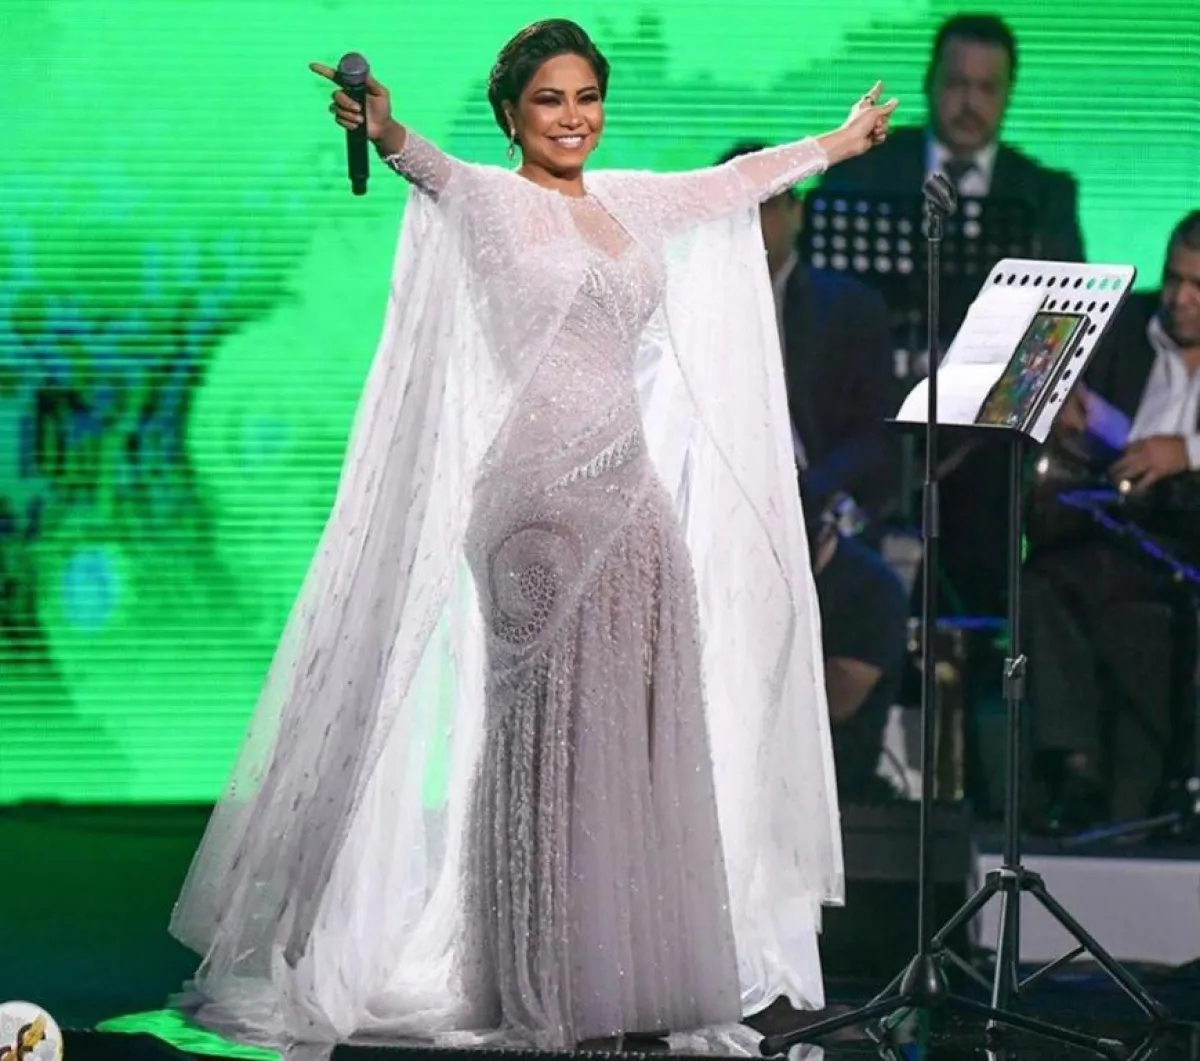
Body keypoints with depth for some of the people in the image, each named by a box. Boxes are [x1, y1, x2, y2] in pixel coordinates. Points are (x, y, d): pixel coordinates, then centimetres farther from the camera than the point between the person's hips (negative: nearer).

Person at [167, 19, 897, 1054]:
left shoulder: (626, 202, 15)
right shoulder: (490, 201, -4)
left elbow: (735, 181, 31)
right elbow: (435, 170, -26)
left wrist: (838, 143, 44)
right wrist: (388, 135, -49)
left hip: (633, 498, 7)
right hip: (538, 499, -6)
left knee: (639, 739, 6)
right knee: (546, 734, -4)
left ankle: (637, 971, 13)